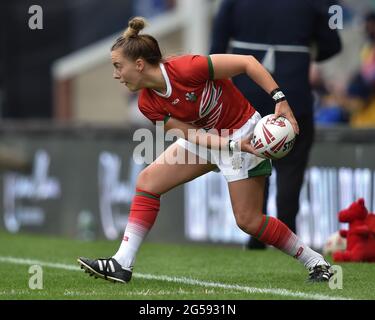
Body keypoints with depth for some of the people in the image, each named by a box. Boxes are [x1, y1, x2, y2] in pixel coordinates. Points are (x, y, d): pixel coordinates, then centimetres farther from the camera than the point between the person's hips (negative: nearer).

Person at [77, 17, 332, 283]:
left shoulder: (185, 69, -31)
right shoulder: (148, 104, -10)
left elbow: (247, 62, -25)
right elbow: (191, 133, -14)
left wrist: (281, 100, -30)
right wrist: (231, 146, -30)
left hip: (242, 130, -7)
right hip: (206, 135, 7)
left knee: (248, 220, -6)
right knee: (148, 180, -5)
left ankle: (316, 263, 10)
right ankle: (122, 264, -5)